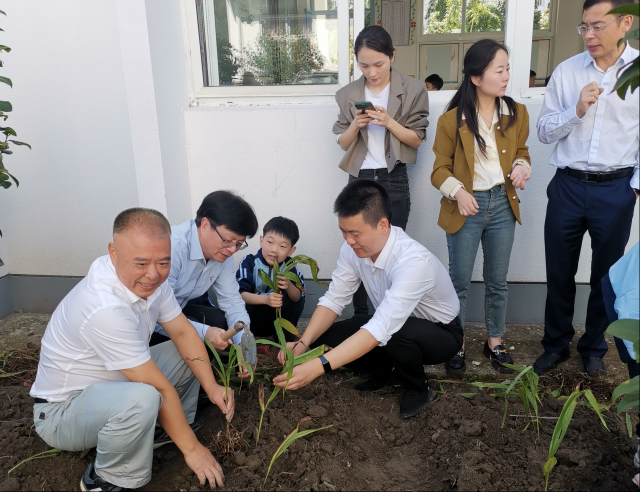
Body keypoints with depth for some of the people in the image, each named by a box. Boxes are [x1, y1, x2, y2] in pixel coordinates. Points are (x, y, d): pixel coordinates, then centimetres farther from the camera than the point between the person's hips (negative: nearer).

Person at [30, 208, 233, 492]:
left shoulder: (146, 280, -11)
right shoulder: (106, 308, -36)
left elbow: (183, 332, -2)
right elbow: (160, 388, -30)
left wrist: (211, 386, -13)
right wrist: (192, 449, -21)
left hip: (114, 384, 9)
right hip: (62, 410, -8)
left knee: (189, 352, 3)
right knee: (143, 399, -38)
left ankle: (164, 428, 16)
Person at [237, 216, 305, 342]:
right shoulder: (249, 262, -16)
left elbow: (297, 298, -14)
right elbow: (241, 294, -25)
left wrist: (289, 286, -38)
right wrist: (265, 299, -43)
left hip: (277, 318, 3)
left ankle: (286, 338, -5)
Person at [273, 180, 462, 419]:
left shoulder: (413, 262, -38)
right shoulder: (354, 248, -17)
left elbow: (381, 330, -45)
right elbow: (333, 300, -11)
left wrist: (318, 367, -50)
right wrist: (302, 343, -28)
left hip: (440, 332, -6)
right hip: (388, 324, 6)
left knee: (397, 333, -39)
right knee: (324, 340, -12)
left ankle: (419, 389, -6)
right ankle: (386, 370, 13)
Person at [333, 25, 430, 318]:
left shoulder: (412, 90, -3)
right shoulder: (348, 94, 4)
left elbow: (417, 140, -2)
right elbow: (343, 143, 6)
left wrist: (389, 122, -18)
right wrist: (356, 125, -14)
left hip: (394, 181, -2)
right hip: (359, 179, 2)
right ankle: (360, 316, 19)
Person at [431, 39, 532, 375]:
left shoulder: (517, 113, 2)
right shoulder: (451, 120, -9)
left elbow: (522, 153, 15)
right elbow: (440, 169, -4)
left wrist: (521, 168, -8)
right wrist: (458, 191, -22)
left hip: (503, 205, 4)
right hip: (467, 208, -3)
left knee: (498, 281, 14)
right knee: (459, 282, 5)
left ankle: (495, 344, 32)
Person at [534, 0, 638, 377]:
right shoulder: (566, 72, 1)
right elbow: (544, 131, 1)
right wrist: (576, 110, -15)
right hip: (568, 186, 1)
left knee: (606, 275, 13)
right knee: (560, 273, 10)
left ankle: (594, 348, 32)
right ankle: (556, 344, 28)